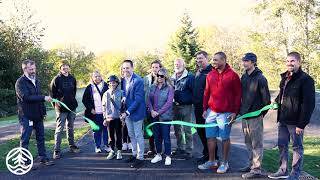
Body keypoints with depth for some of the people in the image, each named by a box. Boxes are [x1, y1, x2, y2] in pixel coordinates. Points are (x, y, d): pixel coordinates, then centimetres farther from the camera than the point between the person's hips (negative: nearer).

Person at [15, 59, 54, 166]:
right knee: (25, 139, 2)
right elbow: (26, 97, -23)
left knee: (41, 138, 12)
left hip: (38, 115, 7)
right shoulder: (20, 82, -10)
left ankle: (43, 158, 22)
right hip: (26, 116, -7)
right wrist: (44, 98, -25)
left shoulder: (36, 80, 14)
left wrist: (43, 111, 16)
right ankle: (25, 161, 11)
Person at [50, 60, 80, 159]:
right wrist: (56, 105, -3)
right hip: (61, 109, -5)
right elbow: (52, 94, -4)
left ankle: (72, 146, 27)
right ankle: (57, 150, 4)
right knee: (59, 129, -1)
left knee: (70, 128, 15)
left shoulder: (72, 79, 5)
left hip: (72, 108, 5)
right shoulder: (56, 79, -8)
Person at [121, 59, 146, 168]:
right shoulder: (123, 80, 3)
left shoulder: (138, 81, -20)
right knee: (131, 135, 18)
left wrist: (127, 112, -24)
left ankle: (140, 158, 15)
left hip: (136, 112, -7)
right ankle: (134, 154, 34)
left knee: (138, 136, 3)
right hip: (127, 112, 7)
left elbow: (138, 100, -22)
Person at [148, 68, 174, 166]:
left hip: (165, 116, -5)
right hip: (154, 116, 5)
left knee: (166, 137, 1)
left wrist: (159, 112, -14)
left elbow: (169, 102, -13)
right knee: (157, 136, 13)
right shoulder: (153, 87, 8)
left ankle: (168, 156, 13)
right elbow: (149, 100, 8)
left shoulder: (169, 88, -6)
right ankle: (158, 155, 26)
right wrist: (152, 110, -8)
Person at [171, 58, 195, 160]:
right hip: (175, 106, 7)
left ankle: (188, 151, 9)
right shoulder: (172, 78, 12)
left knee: (187, 130, -1)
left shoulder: (190, 77, -7)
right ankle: (180, 148, 29)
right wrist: (173, 100, 6)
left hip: (186, 106, -6)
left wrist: (188, 100, -15)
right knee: (177, 129, 15)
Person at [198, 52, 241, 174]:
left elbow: (238, 95, -5)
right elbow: (206, 93, 12)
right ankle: (212, 161, 23)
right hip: (211, 111, 5)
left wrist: (235, 111, -9)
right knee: (210, 137, 9)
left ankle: (224, 163, 18)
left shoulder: (232, 75, -6)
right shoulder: (210, 75, 8)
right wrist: (205, 109, 8)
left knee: (225, 138, 5)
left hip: (225, 113, -5)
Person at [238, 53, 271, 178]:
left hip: (255, 115, -8)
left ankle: (256, 170, 7)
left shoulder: (260, 78, -12)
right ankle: (251, 164, 29)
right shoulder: (244, 77, 11)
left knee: (256, 143, 0)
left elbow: (266, 98, -11)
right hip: (245, 115, 8)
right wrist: (240, 111, 16)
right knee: (248, 143, 17)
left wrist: (262, 113, -7)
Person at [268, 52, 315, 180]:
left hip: (295, 122, -8)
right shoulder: (285, 77, 11)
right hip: (283, 120, 8)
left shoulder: (305, 79, -13)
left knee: (297, 148, 5)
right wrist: (277, 101, 6)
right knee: (282, 145, 15)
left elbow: (309, 104, -16)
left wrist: (302, 124, -19)